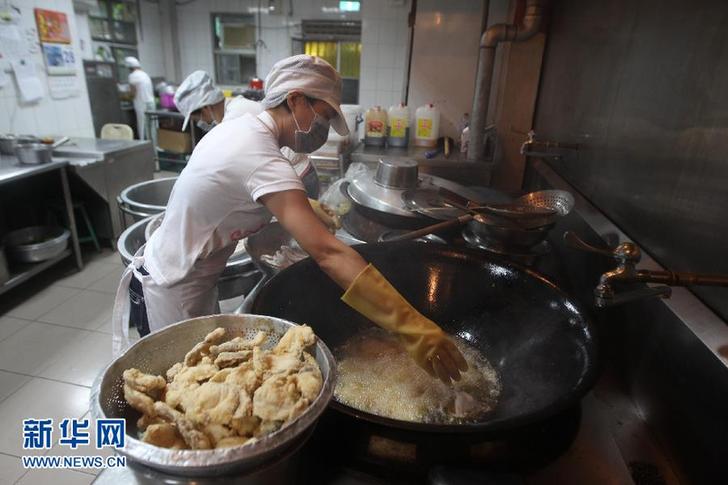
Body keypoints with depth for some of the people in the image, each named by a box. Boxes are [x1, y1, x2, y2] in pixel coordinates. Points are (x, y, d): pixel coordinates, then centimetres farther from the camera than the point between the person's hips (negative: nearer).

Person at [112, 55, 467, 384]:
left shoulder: (243, 127, -1)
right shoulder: (260, 158, -30)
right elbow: (327, 252, -39)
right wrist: (410, 325, -39)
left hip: (173, 267, 8)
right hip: (176, 291, -8)